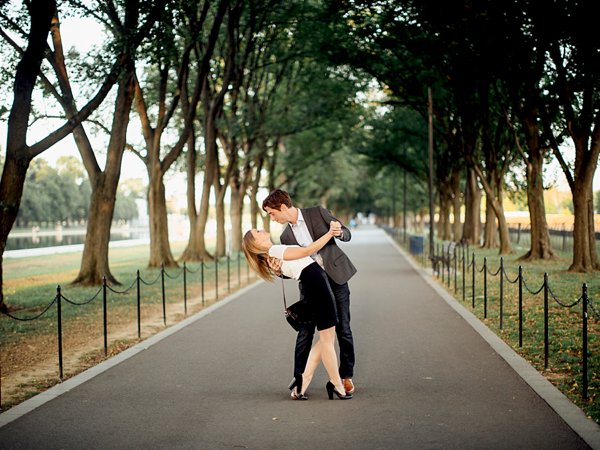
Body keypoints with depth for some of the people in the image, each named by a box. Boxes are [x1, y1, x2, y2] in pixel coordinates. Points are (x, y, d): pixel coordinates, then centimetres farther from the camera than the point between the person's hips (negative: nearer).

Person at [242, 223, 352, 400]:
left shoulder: (277, 251, 21)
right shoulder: (274, 250, -7)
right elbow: (309, 250, -13)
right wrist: (330, 233, -11)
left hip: (318, 287, 9)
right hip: (317, 287, -9)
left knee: (326, 338, 12)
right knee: (328, 339, 0)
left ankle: (303, 380, 15)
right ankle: (336, 384, 12)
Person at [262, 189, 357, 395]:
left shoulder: (317, 213, -2)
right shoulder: (286, 236, 7)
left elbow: (347, 234, 2)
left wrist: (339, 232, -22)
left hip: (335, 277, -2)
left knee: (343, 329, 3)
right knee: (305, 332, -2)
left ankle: (347, 376, 16)